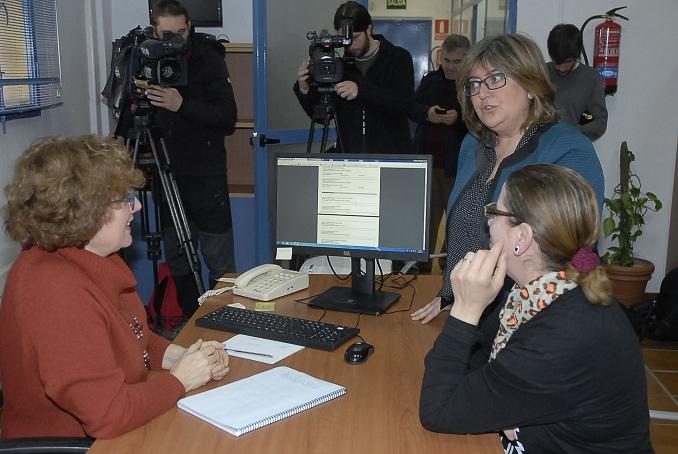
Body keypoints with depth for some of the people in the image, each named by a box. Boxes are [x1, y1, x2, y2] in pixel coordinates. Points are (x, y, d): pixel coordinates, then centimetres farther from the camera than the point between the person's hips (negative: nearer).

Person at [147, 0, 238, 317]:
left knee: (219, 262, 0)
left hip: (205, 175, -4)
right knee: (176, 258, 11)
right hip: (168, 173, 5)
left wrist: (183, 105, -25)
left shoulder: (208, 60, -6)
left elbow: (228, 117, -13)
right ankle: (190, 321, 25)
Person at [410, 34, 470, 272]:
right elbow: (411, 107, 9)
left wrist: (459, 118, -26)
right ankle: (421, 266, 24)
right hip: (427, 160, 5)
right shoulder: (430, 79, 11)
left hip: (456, 164, -4)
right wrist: (426, 113, -12)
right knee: (426, 216, 12)